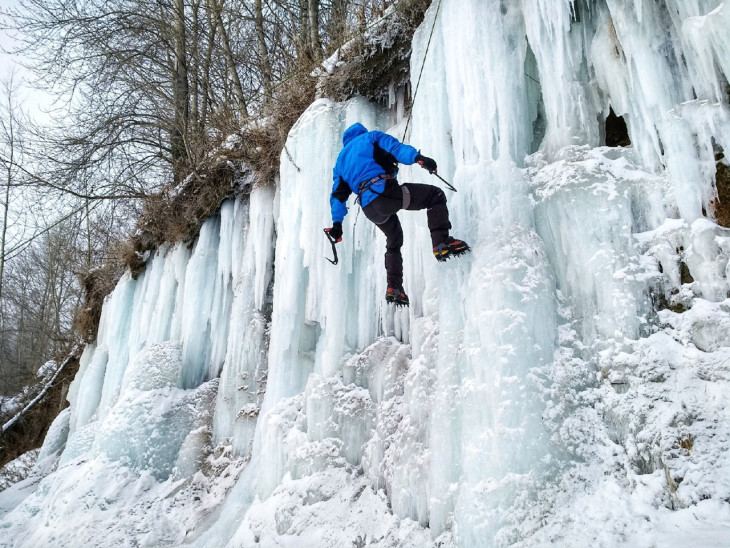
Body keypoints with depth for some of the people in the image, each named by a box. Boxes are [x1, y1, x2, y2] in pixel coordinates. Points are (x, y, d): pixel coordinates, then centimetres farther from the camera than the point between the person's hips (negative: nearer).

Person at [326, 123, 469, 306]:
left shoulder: (341, 160, 32)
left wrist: (337, 222, 24)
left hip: (369, 208, 6)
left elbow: (338, 194, 25)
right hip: (385, 191, -6)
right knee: (435, 195, 6)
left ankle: (394, 288, 18)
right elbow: (395, 147, -4)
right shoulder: (370, 137, 18)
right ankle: (441, 243, -13)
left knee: (393, 241, 27)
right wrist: (418, 157, -19)